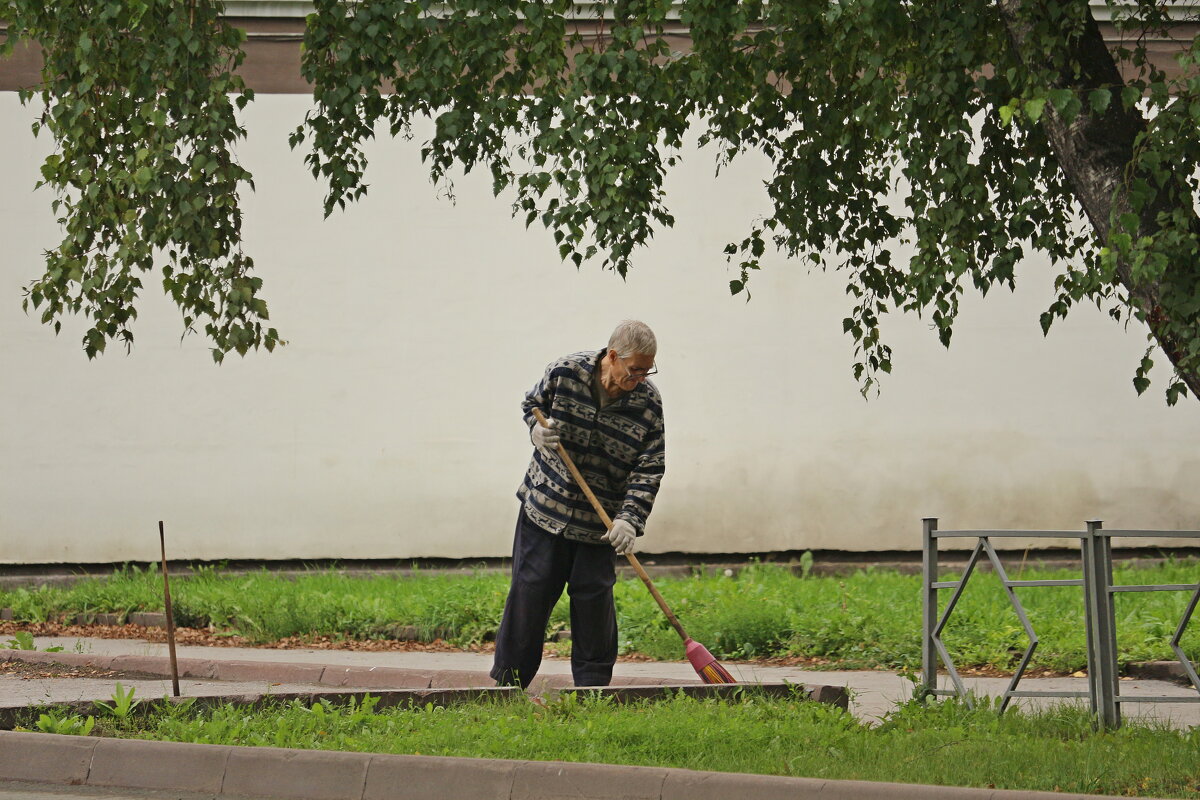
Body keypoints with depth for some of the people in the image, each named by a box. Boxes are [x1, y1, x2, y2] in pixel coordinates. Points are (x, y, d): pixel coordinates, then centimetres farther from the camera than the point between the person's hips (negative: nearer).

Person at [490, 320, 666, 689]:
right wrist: (536, 431, -15)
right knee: (530, 591, 2)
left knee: (594, 597, 1)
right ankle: (507, 680, 11)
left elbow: (649, 470, -9)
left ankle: (593, 687, 13)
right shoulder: (564, 373, -12)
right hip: (545, 505, 0)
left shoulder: (648, 403, -10)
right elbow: (532, 405, 8)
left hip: (600, 521, 0)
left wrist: (630, 519, -20)